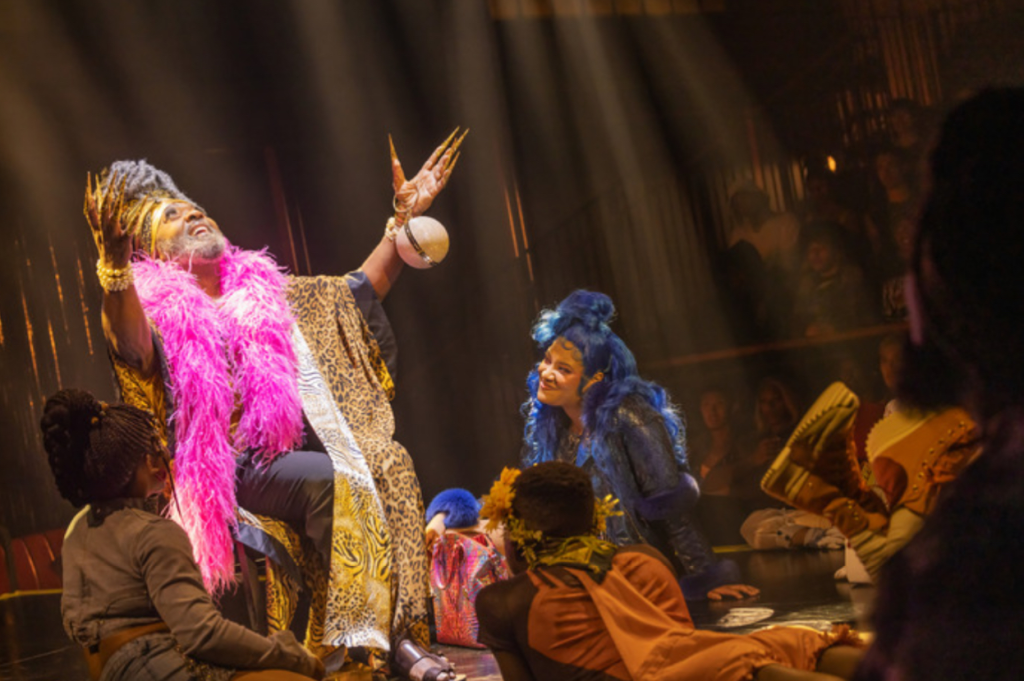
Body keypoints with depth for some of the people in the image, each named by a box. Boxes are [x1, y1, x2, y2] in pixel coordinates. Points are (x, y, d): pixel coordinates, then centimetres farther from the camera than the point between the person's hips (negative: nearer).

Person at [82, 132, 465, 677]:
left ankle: (400, 633, -19)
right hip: (240, 467, -5)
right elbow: (132, 346, -24)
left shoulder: (267, 292, 20)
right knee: (331, 481, -30)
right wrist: (114, 263, -43)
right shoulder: (160, 310, 2)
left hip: (306, 444, 6)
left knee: (389, 462, -20)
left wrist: (406, 215, 14)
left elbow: (362, 290, 22)